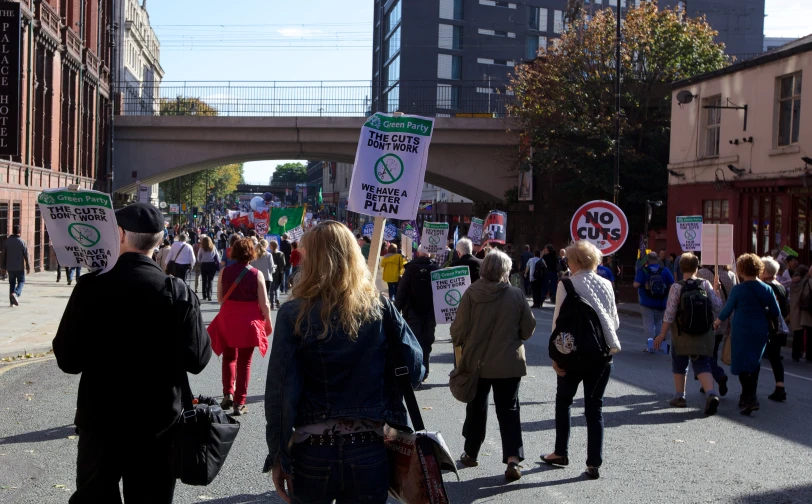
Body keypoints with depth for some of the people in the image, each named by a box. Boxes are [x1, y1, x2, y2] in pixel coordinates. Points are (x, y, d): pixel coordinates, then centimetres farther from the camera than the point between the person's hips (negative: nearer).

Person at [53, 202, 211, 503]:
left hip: (100, 421, -1)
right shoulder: (180, 294, -11)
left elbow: (68, 360, -12)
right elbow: (197, 360, -7)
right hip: (158, 423, 1)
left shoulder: (91, 287, -13)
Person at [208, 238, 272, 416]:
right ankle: (239, 403, 9)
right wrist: (268, 322, 6)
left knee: (229, 357, 21)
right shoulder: (256, 274, -10)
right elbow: (264, 304, -9)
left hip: (227, 320, 2)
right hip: (249, 322, -2)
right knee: (244, 362, 9)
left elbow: (220, 298, 3)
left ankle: (228, 394, 6)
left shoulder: (224, 272, -5)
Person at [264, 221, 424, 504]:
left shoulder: (294, 314, -7)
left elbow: (280, 389, -9)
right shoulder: (381, 310, -4)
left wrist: (277, 454, -1)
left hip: (312, 452, -1)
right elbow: (414, 371, -3)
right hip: (369, 451, 1)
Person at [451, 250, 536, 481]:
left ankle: (471, 453, 30)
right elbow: (528, 329, -1)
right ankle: (513, 459, -4)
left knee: (476, 408, 17)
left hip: (477, 362, 0)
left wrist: (460, 342, 12)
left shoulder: (471, 294, -12)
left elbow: (458, 330, -10)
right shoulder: (516, 295, -9)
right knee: (509, 410, 8)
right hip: (509, 364, 0)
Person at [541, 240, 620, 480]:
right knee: (595, 406, 9)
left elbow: (559, 321, -11)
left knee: (564, 400, 17)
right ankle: (594, 464, 7)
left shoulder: (567, 285, -9)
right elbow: (615, 321, 8)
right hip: (603, 352, 3)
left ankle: (561, 453, 26)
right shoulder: (606, 285, 3)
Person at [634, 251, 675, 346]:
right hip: (661, 303, 3)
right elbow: (672, 285, -7)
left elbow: (636, 285, -17)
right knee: (658, 323, 19)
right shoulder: (665, 271, -3)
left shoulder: (642, 271, -9)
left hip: (647, 303, -3)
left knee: (648, 324, 3)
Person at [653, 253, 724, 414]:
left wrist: (662, 334, -6)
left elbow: (669, 314, -12)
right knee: (703, 366, 2)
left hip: (682, 334, -1)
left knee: (679, 364, 17)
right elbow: (718, 307, -2)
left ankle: (680, 397, 23)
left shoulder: (677, 287, -10)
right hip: (705, 334, 1)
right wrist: (715, 290, 12)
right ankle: (711, 393, -21)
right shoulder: (705, 284, -4)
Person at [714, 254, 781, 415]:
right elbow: (776, 313, 2)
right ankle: (748, 397, 22)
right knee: (754, 363, 16)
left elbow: (727, 310, -3)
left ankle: (750, 398, -15)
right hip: (761, 332, 4)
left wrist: (717, 322, 14)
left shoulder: (738, 289, -11)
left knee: (742, 365, 0)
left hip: (741, 331, -4)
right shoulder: (766, 289, -2)